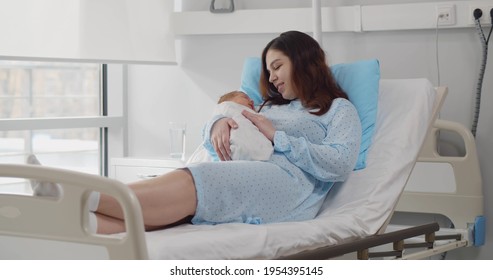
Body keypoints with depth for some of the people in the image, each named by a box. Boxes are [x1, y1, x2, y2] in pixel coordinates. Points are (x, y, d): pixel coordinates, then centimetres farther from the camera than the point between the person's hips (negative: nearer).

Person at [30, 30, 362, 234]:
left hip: (287, 183, -6)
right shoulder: (272, 106, 37)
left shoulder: (339, 109, 19)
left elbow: (340, 164, -1)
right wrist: (219, 123, 2)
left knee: (188, 182, -34)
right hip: (240, 176, 6)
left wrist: (277, 136, -1)